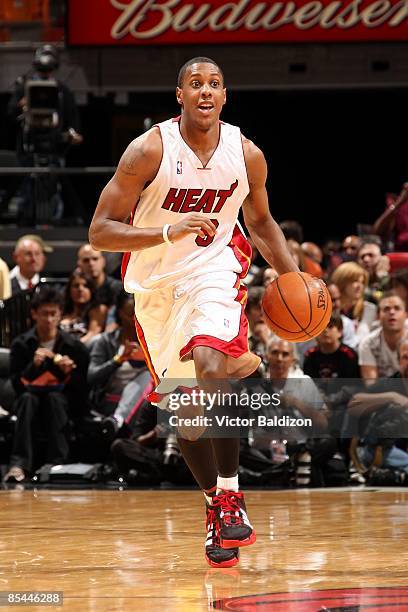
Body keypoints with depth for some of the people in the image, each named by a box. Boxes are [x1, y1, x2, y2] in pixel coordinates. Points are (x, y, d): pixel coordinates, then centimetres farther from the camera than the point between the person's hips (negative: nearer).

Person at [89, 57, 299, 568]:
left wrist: (294, 277, 0)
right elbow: (100, 232, -19)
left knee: (211, 365, -29)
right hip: (156, 282, 1)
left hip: (214, 269, 0)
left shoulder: (247, 155, -7)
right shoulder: (149, 151, -17)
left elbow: (260, 221, 13)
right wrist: (169, 230, -32)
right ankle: (215, 506, 28)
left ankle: (230, 495, -17)